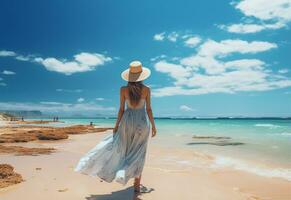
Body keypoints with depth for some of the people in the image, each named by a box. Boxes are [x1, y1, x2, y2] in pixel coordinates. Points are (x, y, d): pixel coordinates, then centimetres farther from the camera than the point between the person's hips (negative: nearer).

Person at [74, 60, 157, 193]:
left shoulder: (123, 89, -6)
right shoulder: (146, 89, -8)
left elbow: (121, 109, -4)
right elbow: (148, 109, -6)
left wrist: (116, 125, 7)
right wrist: (153, 126, 3)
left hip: (128, 120, 1)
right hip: (142, 122, 0)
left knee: (118, 147, 19)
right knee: (138, 154, 8)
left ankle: (105, 171, 22)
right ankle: (137, 185, 12)